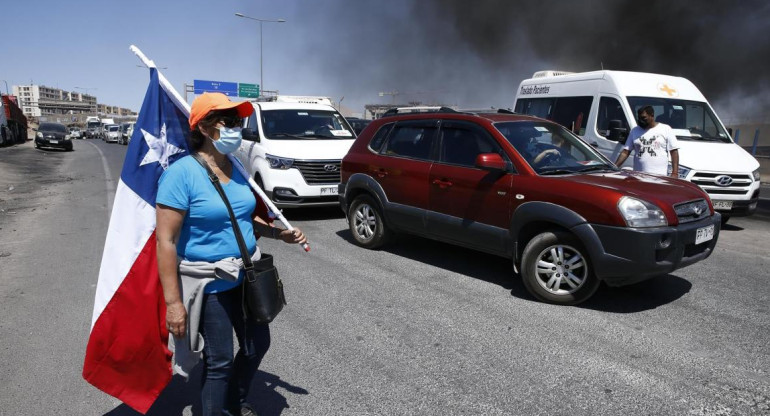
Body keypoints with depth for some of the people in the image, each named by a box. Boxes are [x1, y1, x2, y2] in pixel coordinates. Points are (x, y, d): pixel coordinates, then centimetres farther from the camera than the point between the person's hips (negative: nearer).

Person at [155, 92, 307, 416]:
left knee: (257, 345, 20)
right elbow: (166, 241, -20)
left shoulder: (235, 169, 4)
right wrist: (173, 302, -22)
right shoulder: (182, 173, -19)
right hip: (210, 285, -7)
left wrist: (279, 233, 4)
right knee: (219, 361, 6)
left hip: (247, 276, 8)